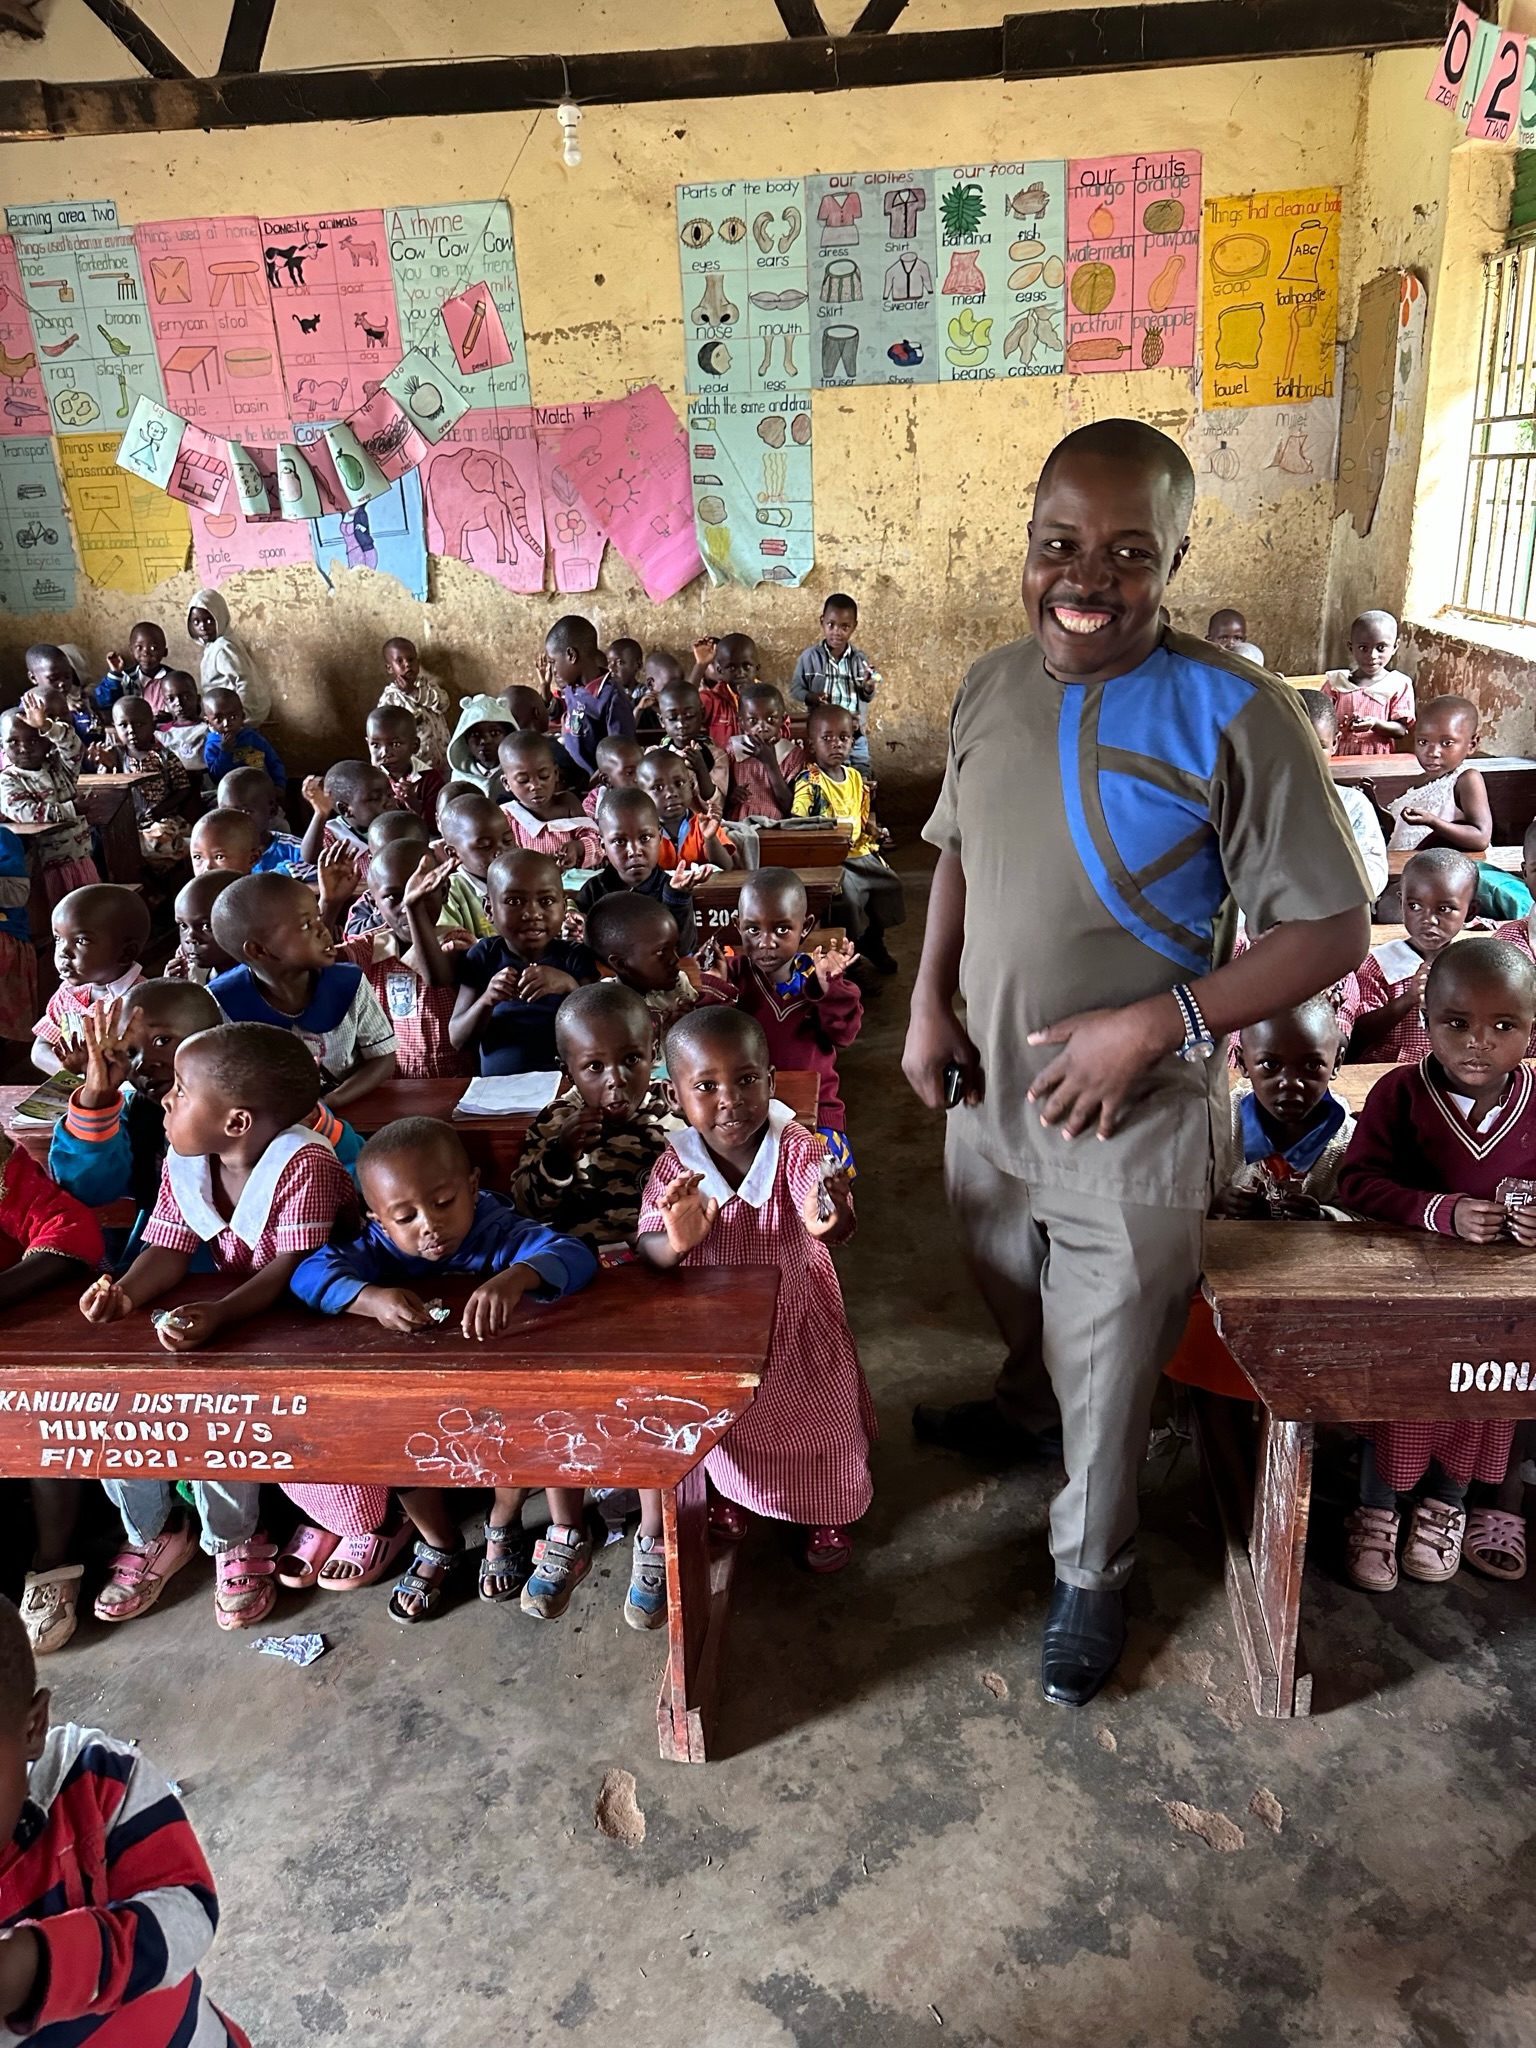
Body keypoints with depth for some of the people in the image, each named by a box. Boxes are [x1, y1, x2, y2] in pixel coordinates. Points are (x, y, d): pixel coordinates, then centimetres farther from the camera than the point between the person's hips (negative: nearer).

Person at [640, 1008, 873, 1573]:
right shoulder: (675, 1168, -20)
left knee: (818, 1418, 18)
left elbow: (834, 1226, -38)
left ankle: (828, 1514, 47)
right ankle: (732, 1494, 56)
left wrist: (828, 1219, -63)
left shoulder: (796, 1150, -26)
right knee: (725, 1421, 24)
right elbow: (648, 1252, -20)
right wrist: (675, 1241, -44)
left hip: (798, 1322, -1)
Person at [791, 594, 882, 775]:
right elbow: (795, 688, -1)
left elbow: (868, 698, 5)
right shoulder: (809, 657, -7)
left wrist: (868, 688, -18)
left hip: (856, 735, 2)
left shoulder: (861, 659, -1)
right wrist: (811, 697, -21)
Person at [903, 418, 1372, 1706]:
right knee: (1015, 1302, 29)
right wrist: (929, 999, 0)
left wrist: (1157, 1023, -26)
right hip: (989, 1086, 6)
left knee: (1108, 1367, 12)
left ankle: (1092, 1574, 37)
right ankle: (1023, 1407, 61)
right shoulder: (991, 689, -2)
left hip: (1131, 1118, -5)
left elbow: (1334, 931, -17)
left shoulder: (1233, 716, -19)